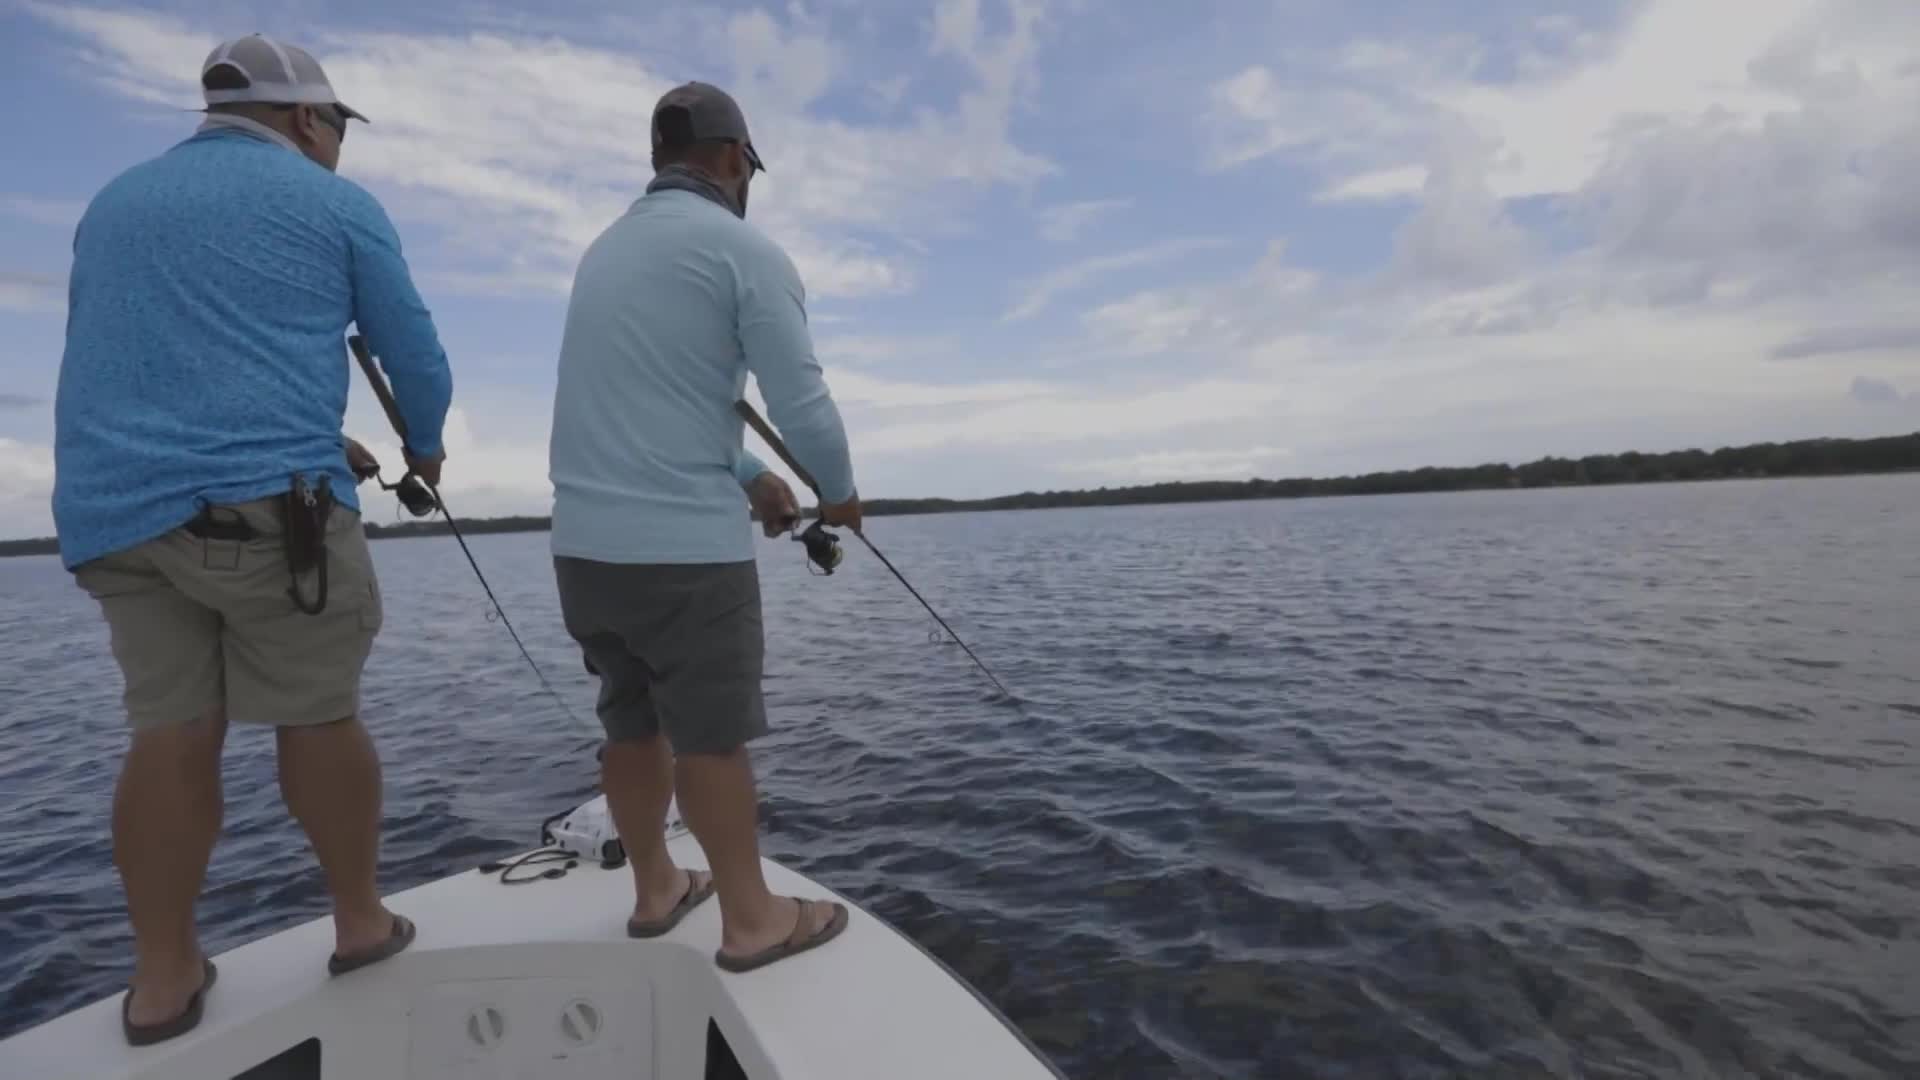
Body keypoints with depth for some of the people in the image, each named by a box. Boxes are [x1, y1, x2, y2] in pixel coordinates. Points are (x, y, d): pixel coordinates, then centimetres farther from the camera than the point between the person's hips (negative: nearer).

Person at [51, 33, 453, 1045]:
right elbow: (417, 356, 7)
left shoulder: (112, 201, 23)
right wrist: (426, 448, 27)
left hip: (115, 509, 6)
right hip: (265, 501, -6)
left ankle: (162, 977, 12)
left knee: (171, 728, 7)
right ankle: (361, 923, 17)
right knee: (318, 716, 3)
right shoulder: (334, 205, 5)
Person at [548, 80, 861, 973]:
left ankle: (656, 889, 32)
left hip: (584, 540, 8)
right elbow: (802, 403, -10)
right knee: (712, 733, 2)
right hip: (685, 543, -7)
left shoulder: (604, 250, 18)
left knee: (633, 721, 17)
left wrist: (750, 476, 25)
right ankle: (751, 917, 17)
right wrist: (841, 493, 8)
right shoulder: (745, 250, -6)